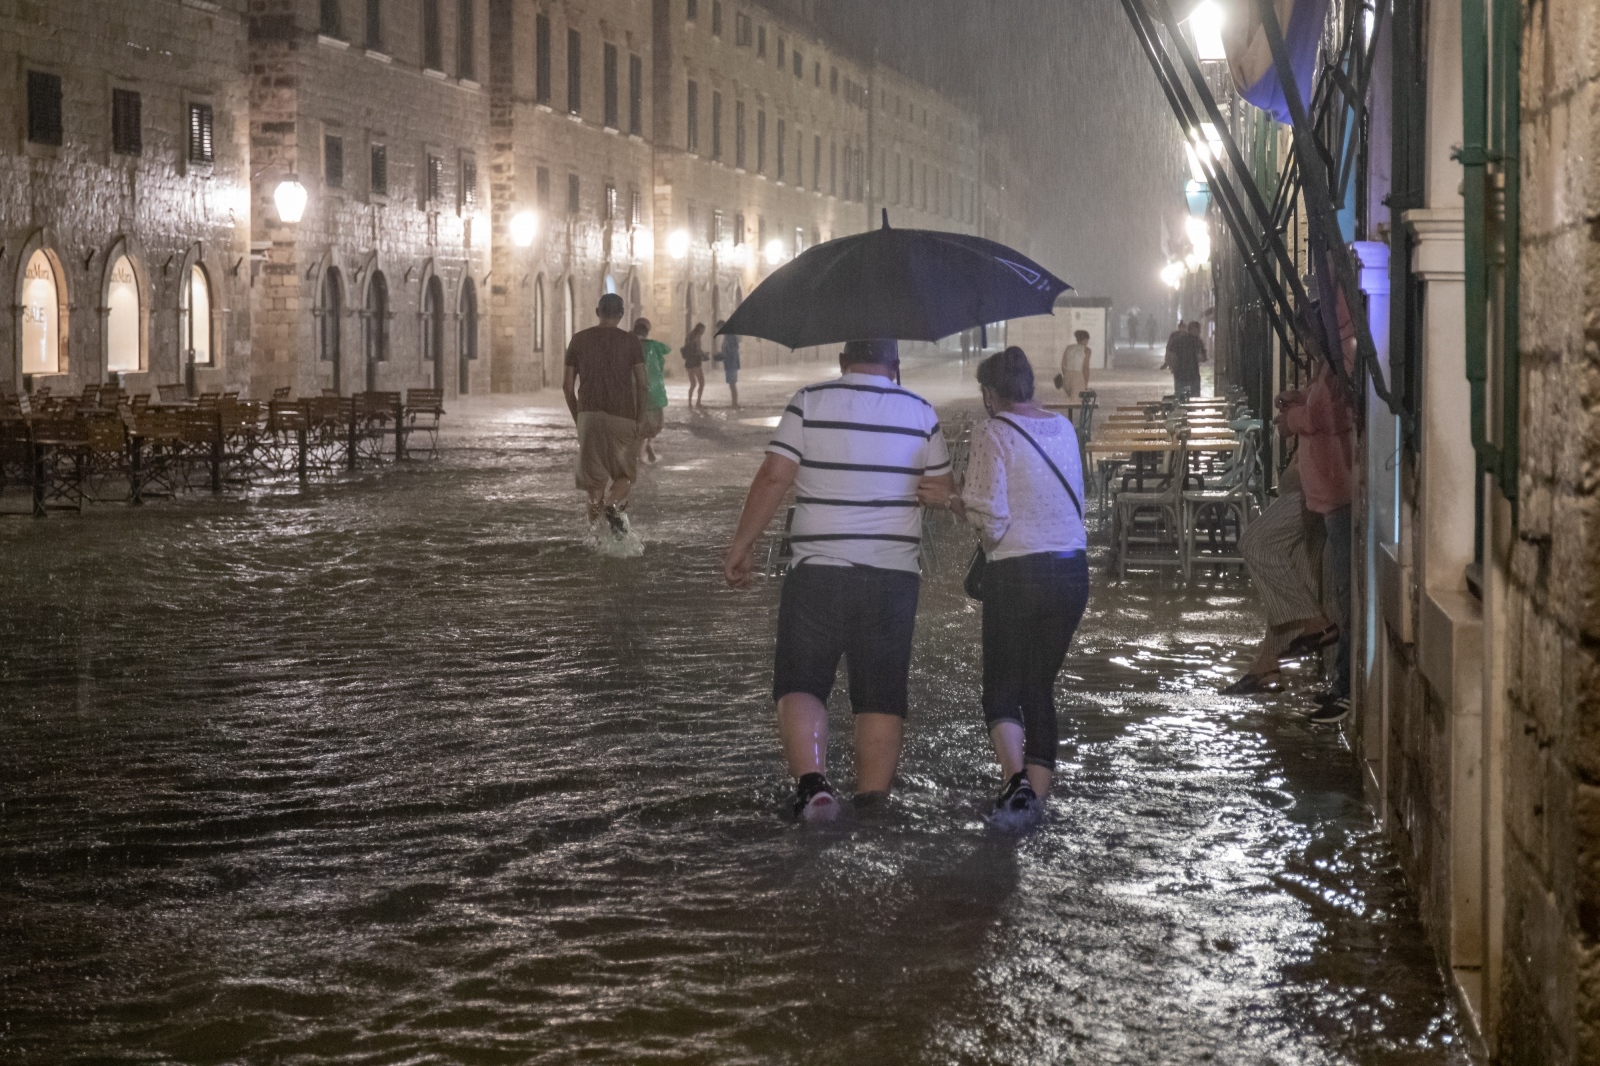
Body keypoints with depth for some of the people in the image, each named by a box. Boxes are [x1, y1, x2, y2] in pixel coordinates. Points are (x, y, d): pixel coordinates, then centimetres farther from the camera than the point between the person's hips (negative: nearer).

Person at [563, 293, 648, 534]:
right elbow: (642, 384, -5)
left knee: (595, 475, 9)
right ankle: (613, 503, -21)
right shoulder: (630, 341, 2)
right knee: (626, 475, 10)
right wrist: (640, 419, 3)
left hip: (589, 414, 1)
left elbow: (568, 385, 7)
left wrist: (577, 418, 16)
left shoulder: (579, 339, 8)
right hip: (623, 415, -1)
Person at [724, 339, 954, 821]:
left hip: (818, 569, -1)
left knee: (799, 684, 4)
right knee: (881, 697, 9)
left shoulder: (810, 403, -2)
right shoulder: (921, 413, 3)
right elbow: (942, 493, 8)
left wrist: (742, 545, -1)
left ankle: (812, 780, -17)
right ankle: (872, 803, 9)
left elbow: (773, 477, -8)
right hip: (894, 575, 2)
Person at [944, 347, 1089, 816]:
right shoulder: (1064, 428, 9)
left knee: (1001, 688, 4)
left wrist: (960, 505, 4)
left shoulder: (993, 433, -10)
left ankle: (1015, 776, -18)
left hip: (1017, 571, -6)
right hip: (1073, 568, 6)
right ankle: (1037, 793, 11)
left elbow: (991, 517, -17)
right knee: (1041, 688, 14)